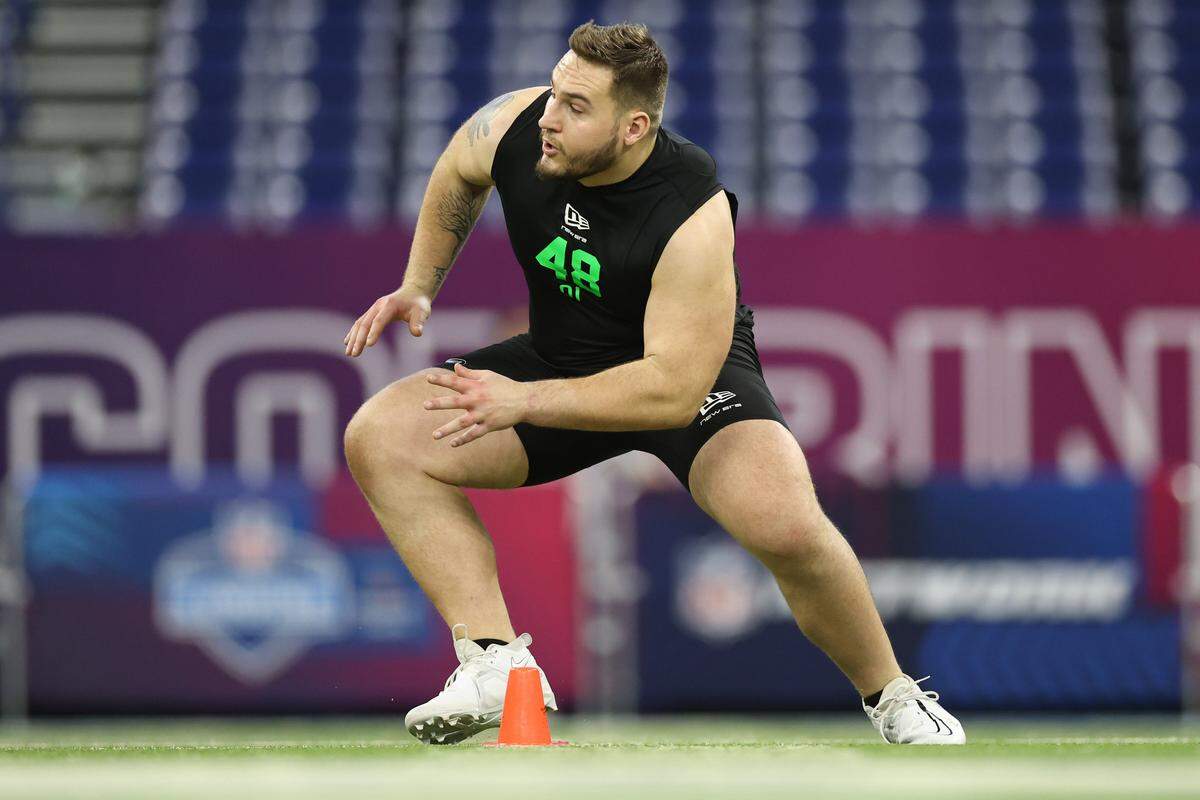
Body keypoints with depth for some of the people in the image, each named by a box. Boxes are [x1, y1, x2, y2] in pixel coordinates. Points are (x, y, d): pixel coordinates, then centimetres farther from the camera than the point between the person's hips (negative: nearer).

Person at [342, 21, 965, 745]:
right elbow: (458, 176, 10)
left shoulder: (695, 216, -33)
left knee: (786, 526, -34)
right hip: (561, 354, 6)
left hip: (695, 373, -6)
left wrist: (524, 401, -35)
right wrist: (419, 289, 4)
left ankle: (891, 695, -6)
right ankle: (496, 659, -18)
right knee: (379, 439, -14)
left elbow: (674, 389, -35)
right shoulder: (515, 126, -18)